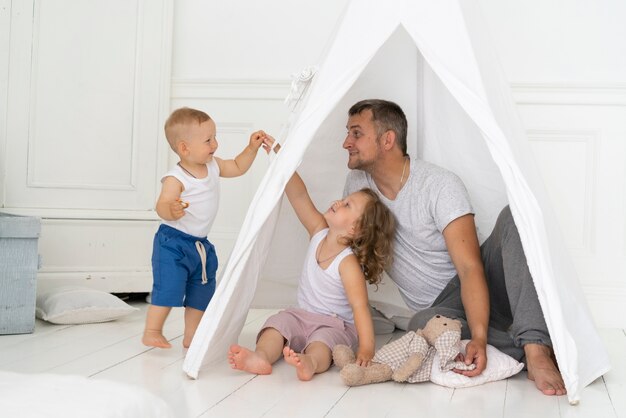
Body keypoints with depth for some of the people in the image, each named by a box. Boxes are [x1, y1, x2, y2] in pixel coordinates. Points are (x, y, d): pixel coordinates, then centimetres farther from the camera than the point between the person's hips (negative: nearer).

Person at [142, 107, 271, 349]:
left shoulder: (213, 166, 3)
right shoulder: (176, 178, -21)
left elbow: (237, 168, 18)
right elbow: (161, 207, -26)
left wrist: (252, 148, 8)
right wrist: (171, 210, -48)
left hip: (200, 245, 8)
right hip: (173, 243, -8)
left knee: (201, 293, 12)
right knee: (168, 289, -12)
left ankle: (192, 337, 22)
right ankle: (151, 332, 2)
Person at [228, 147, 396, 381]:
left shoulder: (348, 263, -21)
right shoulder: (319, 233, -2)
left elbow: (360, 306, -28)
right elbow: (299, 197, -5)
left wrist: (366, 348, -39)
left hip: (337, 325, -7)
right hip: (303, 317, 7)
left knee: (324, 338, -36)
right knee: (280, 321, -20)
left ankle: (310, 362, -66)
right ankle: (261, 356, -47)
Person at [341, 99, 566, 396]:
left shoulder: (441, 186, -15)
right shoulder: (358, 182, 3)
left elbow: (470, 269, -25)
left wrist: (479, 337, -38)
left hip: (478, 286, -2)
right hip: (441, 306, 2)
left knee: (515, 216, -32)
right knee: (423, 324, -37)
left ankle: (536, 350, -45)